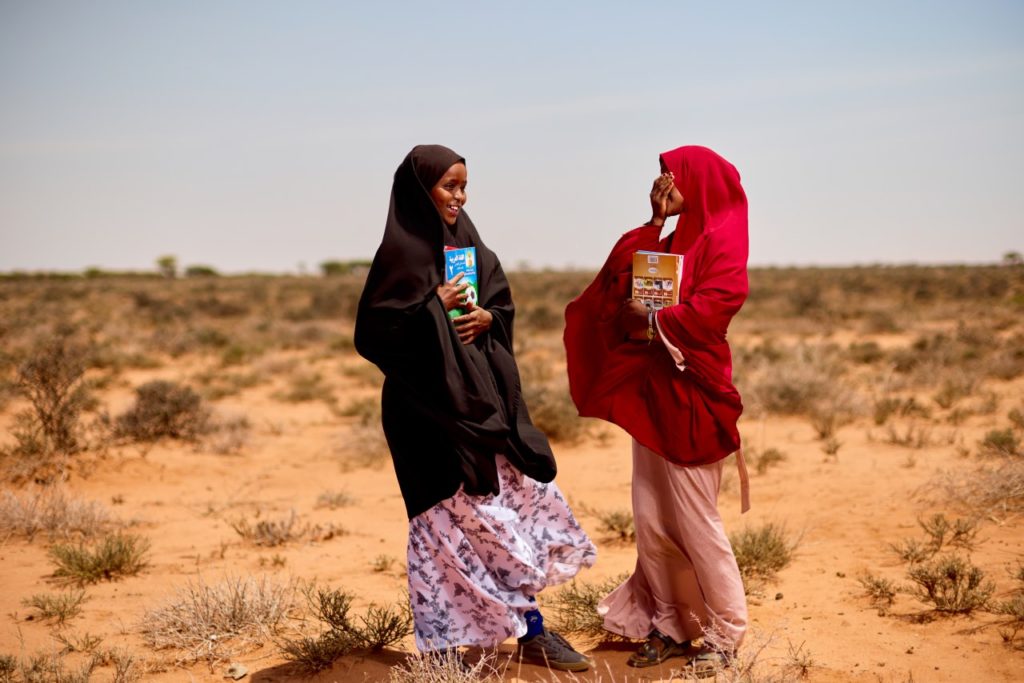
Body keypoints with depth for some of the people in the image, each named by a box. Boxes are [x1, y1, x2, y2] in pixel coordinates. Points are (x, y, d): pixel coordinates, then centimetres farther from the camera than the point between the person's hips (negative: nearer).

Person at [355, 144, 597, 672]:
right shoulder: (399, 254, -10)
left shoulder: (468, 244, 10)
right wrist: (435, 309, -18)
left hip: (481, 395, 7)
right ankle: (442, 642, 11)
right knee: (450, 518, -2)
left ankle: (529, 629, 17)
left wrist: (486, 318, -6)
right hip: (430, 404, -7)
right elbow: (372, 333, -13)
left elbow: (503, 305, 15)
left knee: (520, 497, 7)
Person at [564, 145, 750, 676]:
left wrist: (656, 323, -17)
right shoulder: (670, 242, 20)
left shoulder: (720, 241, -5)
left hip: (690, 398, -8)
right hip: (650, 393, 8)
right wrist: (654, 221, 0)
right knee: (650, 522, 7)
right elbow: (622, 279, 5)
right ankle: (671, 625, 17)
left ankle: (724, 635, 8)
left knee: (695, 522, -3)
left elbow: (717, 302, -20)